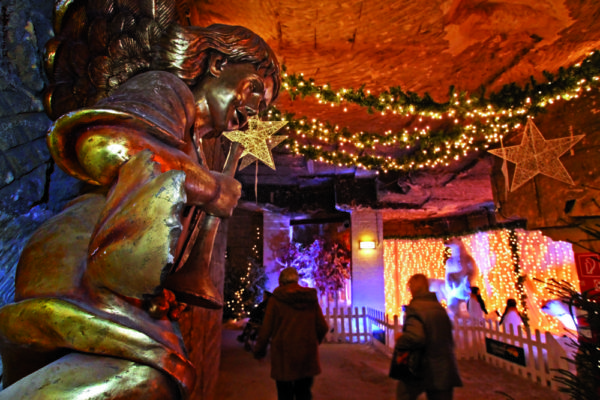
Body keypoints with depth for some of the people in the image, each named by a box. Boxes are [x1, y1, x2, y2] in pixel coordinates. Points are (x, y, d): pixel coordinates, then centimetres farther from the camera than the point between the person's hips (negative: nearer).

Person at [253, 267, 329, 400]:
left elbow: (266, 329, -7)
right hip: (307, 354, 3)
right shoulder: (311, 298, 1)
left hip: (284, 355, -3)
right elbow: (322, 327, 4)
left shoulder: (276, 299, -8)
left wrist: (259, 349, 9)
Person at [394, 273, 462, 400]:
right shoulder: (440, 307, 6)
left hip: (423, 369, -6)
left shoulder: (414, 308, -18)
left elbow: (415, 336, -31)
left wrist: (399, 341, -13)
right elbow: (448, 336, 14)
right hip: (444, 369, 6)